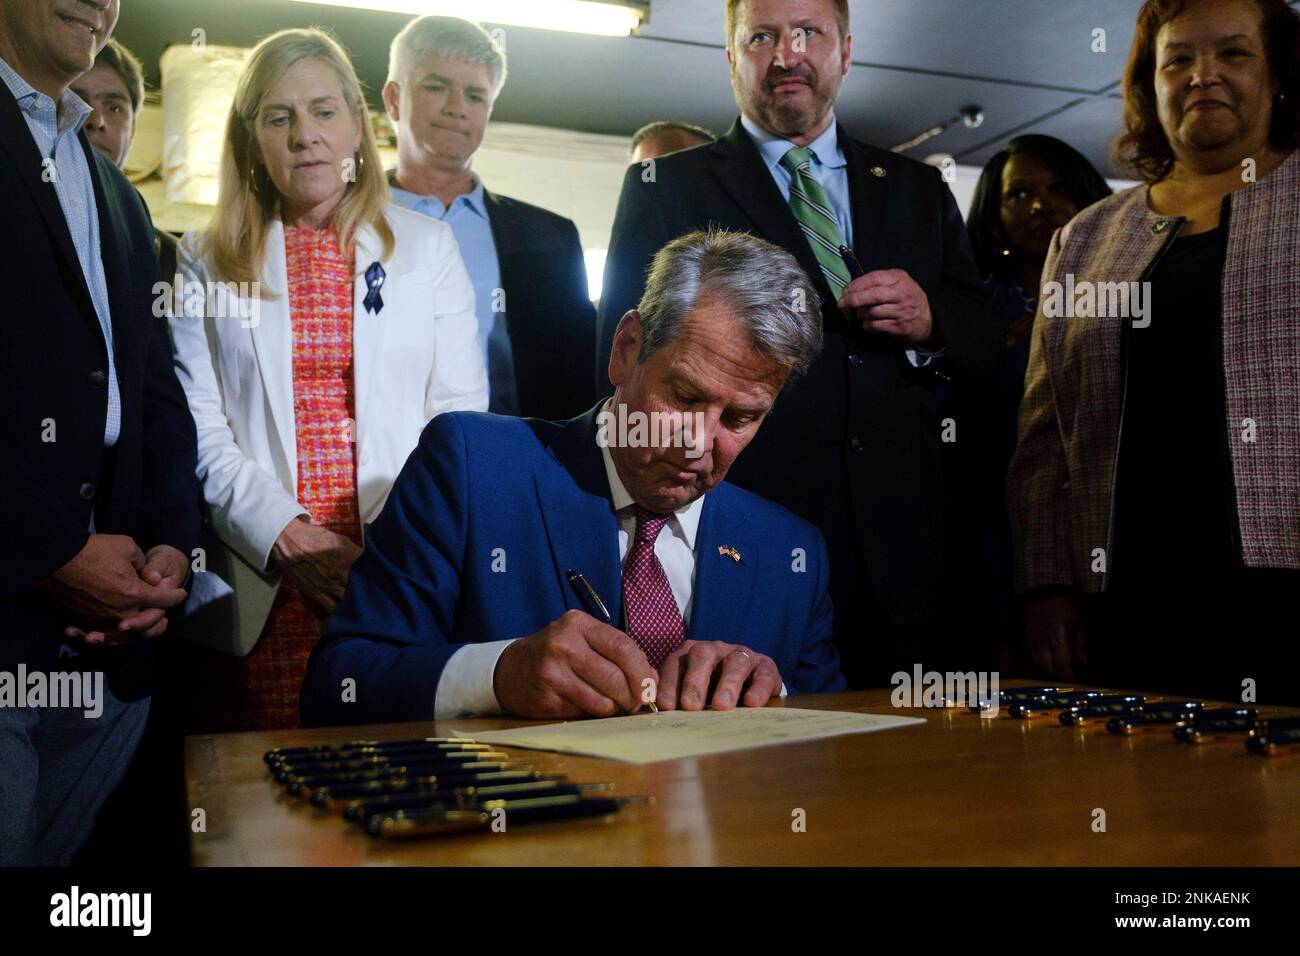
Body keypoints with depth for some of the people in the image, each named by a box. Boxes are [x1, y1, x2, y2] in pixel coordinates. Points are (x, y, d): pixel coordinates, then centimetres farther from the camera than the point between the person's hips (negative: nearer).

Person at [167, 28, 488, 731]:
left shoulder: (427, 245, 11)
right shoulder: (206, 259, 11)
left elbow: (459, 411, 5)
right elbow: (197, 427, 3)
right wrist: (285, 536, -12)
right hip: (260, 595, 0)